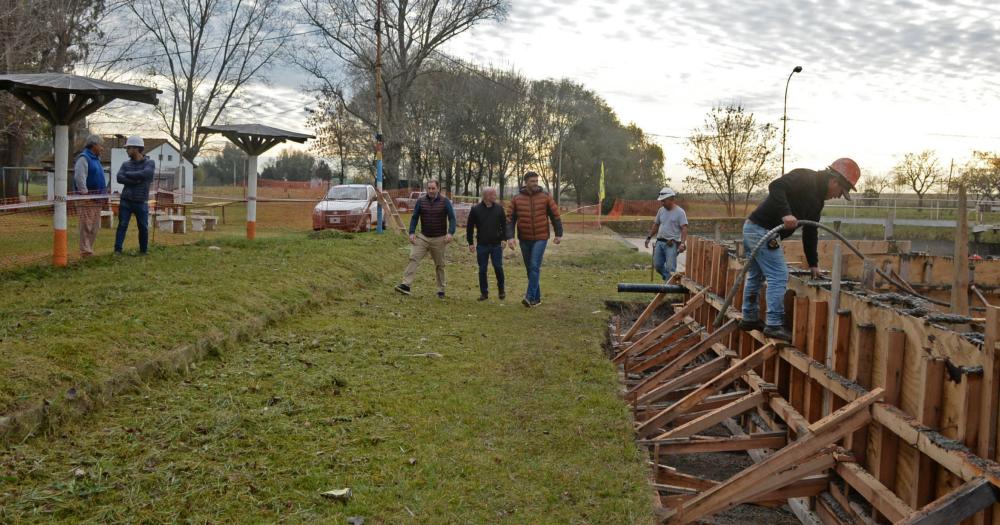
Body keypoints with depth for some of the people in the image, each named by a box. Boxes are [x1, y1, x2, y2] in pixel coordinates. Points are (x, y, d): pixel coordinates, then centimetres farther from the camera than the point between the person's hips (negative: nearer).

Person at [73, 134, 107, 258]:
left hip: (97, 199, 9)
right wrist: (85, 194, -21)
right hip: (87, 199, -9)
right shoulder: (83, 158, -9)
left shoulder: (96, 159, 21)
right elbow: (79, 178, -19)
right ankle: (85, 251, -7)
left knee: (95, 227, 11)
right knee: (87, 226, -9)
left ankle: (89, 250, 18)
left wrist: (103, 194, 17)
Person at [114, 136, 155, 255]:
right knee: (122, 225, -5)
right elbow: (120, 178, -8)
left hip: (141, 202, -2)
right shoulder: (125, 164, 8)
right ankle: (117, 250, -5)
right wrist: (136, 180, -18)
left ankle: (143, 251, 19)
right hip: (125, 201, 2)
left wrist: (128, 174, -10)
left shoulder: (150, 163, -1)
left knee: (143, 227, 6)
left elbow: (144, 174, -21)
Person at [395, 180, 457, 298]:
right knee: (413, 258, -14)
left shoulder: (445, 202, -4)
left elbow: (452, 218, -6)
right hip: (423, 237, 2)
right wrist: (412, 233, -5)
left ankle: (441, 290, 18)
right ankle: (406, 285, -21)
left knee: (439, 265, 8)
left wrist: (450, 233, -21)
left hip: (439, 239, -1)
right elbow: (414, 217, 6)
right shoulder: (421, 201, 2)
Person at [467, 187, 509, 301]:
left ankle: (501, 290, 19)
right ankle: (484, 293, 15)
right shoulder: (475, 210, -3)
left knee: (498, 268, 0)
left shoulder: (499, 209, 1)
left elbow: (504, 225, 8)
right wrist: (470, 243, 0)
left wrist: (503, 239, -1)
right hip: (482, 245, 0)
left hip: (496, 245, 0)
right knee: (482, 270, 5)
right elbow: (469, 227, 3)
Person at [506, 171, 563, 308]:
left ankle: (530, 297, -16)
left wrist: (559, 234, 1)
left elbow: (555, 215, 2)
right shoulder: (516, 199, 0)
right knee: (530, 268, 9)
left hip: (540, 238, -3)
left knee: (534, 266, -14)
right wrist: (510, 236, -11)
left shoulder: (545, 197, -3)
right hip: (524, 239, 3)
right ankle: (537, 298, 18)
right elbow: (511, 219, 0)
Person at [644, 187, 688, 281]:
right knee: (657, 265, 7)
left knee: (670, 268, -10)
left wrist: (682, 243, -25)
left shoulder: (680, 212, -8)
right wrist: (649, 237, 17)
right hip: (660, 242, 7)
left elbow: (684, 229, -14)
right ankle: (669, 278, 27)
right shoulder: (661, 210, 11)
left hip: (672, 244, -6)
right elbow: (656, 225, 21)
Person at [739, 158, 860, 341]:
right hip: (762, 230, -11)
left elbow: (809, 232, 21)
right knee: (778, 277, -8)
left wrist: (813, 263, 21)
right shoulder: (805, 178, -11)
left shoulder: (817, 200, 17)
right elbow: (776, 186, -25)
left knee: (755, 276, 19)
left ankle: (750, 319, 32)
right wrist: (785, 213, -34)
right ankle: (774, 325, -5)